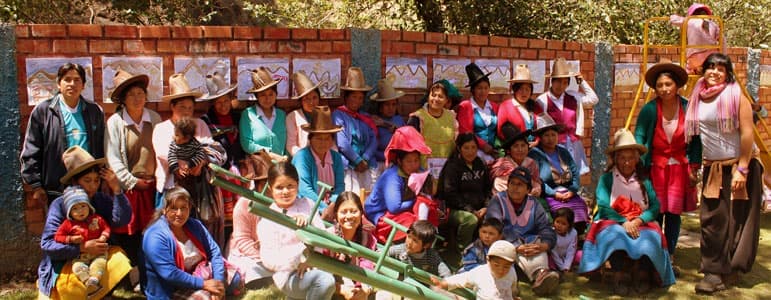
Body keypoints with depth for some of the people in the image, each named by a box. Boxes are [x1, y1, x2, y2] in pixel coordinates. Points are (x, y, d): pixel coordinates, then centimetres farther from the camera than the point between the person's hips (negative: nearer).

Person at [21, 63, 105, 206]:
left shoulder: (95, 111, 9)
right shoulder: (43, 111, 1)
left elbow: (101, 149, 12)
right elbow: (30, 152, 1)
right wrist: (36, 186, -3)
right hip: (56, 189, -2)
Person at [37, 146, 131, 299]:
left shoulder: (102, 200, -1)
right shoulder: (60, 204, -11)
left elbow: (122, 220, -17)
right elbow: (47, 244, -16)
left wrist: (116, 189, -22)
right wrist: (83, 247, -23)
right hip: (64, 263, -4)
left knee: (118, 258, -22)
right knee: (71, 286, -33)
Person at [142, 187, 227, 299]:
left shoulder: (195, 225, 4)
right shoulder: (156, 236, -17)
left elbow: (214, 252, 0)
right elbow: (169, 273, -24)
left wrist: (219, 281, -15)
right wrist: (203, 284, -25)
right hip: (171, 290, -6)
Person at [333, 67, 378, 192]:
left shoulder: (365, 117, 20)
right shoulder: (338, 115, 2)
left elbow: (373, 140, 9)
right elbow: (342, 143, -7)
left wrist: (365, 159, -7)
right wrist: (358, 160, -9)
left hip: (368, 165, 5)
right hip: (348, 166, -5)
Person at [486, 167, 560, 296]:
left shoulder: (534, 205, 9)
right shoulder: (498, 200, -2)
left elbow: (548, 232, -2)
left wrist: (543, 246, -26)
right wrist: (517, 247, -31)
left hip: (527, 243, 4)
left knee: (539, 242, -25)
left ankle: (540, 276, -50)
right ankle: (538, 274, -57)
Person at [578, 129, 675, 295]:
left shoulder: (644, 181, 15)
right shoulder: (607, 178, 7)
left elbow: (655, 206, 1)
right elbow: (603, 206, -7)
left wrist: (639, 221, -18)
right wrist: (624, 222, -20)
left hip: (641, 225, 2)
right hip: (613, 223, -2)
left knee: (650, 237, -31)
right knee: (614, 234, -36)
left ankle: (641, 272, -12)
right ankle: (620, 274, -25)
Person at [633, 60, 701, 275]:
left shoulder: (688, 108, -3)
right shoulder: (649, 110, -9)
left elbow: (695, 140, 3)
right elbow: (639, 138, -9)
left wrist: (694, 168, 1)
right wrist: (637, 165, -19)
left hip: (679, 167, 2)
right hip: (655, 167, -2)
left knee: (674, 214, 5)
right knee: (655, 214, 0)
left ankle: (669, 259, 18)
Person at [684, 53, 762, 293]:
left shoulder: (735, 96, -9)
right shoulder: (698, 98, 6)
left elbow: (747, 134, -13)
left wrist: (742, 169, -17)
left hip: (737, 166, -4)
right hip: (712, 168, 4)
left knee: (736, 219, 1)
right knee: (712, 218, 1)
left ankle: (732, 269, 13)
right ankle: (714, 271, 10)